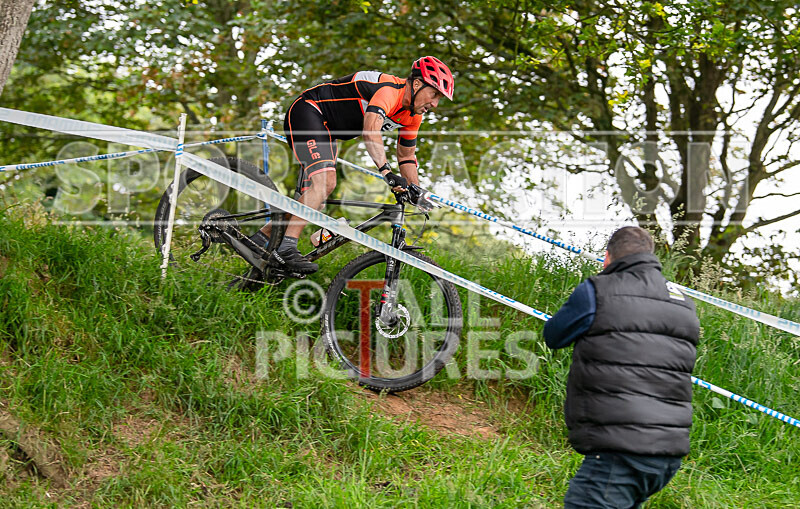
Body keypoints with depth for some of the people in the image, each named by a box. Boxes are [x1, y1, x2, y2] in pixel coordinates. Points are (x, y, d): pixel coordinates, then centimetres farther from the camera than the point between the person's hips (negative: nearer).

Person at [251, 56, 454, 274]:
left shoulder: (413, 115, 2)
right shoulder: (390, 90, -27)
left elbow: (406, 157, 15)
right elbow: (370, 130, -44)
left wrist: (417, 195, 8)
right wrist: (387, 172, -54)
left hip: (325, 129, 10)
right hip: (308, 111, -10)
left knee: (310, 195, 8)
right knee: (325, 181, -27)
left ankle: (261, 238, 22)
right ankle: (286, 248, -29)